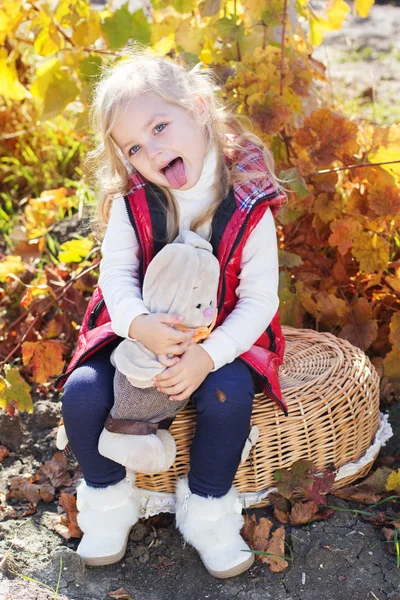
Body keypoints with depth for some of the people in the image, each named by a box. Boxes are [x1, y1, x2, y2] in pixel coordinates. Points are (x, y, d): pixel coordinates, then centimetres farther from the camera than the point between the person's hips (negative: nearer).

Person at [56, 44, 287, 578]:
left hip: (220, 337, -2)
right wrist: (139, 324, -34)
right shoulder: (132, 201, -9)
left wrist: (207, 357, -29)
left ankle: (206, 509, -4)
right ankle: (109, 499, 8)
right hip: (138, 330, 2)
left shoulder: (250, 207, -16)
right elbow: (116, 272, -11)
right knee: (82, 393, -19)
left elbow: (259, 300, -15)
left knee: (230, 395, -30)